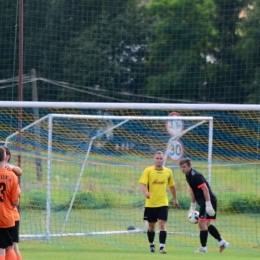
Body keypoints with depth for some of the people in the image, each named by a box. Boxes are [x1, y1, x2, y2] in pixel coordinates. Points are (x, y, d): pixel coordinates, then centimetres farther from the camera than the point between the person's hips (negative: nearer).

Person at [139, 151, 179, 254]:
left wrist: (175, 199, 22)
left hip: (163, 204, 0)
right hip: (150, 204, 0)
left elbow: (172, 186, 16)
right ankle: (151, 245, 32)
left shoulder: (168, 172, 4)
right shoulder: (148, 171, -3)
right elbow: (143, 184, -13)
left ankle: (162, 247, -15)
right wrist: (146, 192, -34)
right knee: (151, 226, 11)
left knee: (162, 224, -13)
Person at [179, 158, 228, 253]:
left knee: (202, 223, -7)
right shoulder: (188, 176, 12)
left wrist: (208, 204, -28)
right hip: (203, 202, 10)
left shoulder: (196, 176, -18)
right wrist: (193, 206, 24)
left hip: (209, 200, -10)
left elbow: (205, 189, -24)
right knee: (206, 224, 15)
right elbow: (193, 190, 23)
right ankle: (222, 242, 21)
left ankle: (203, 248, -1)